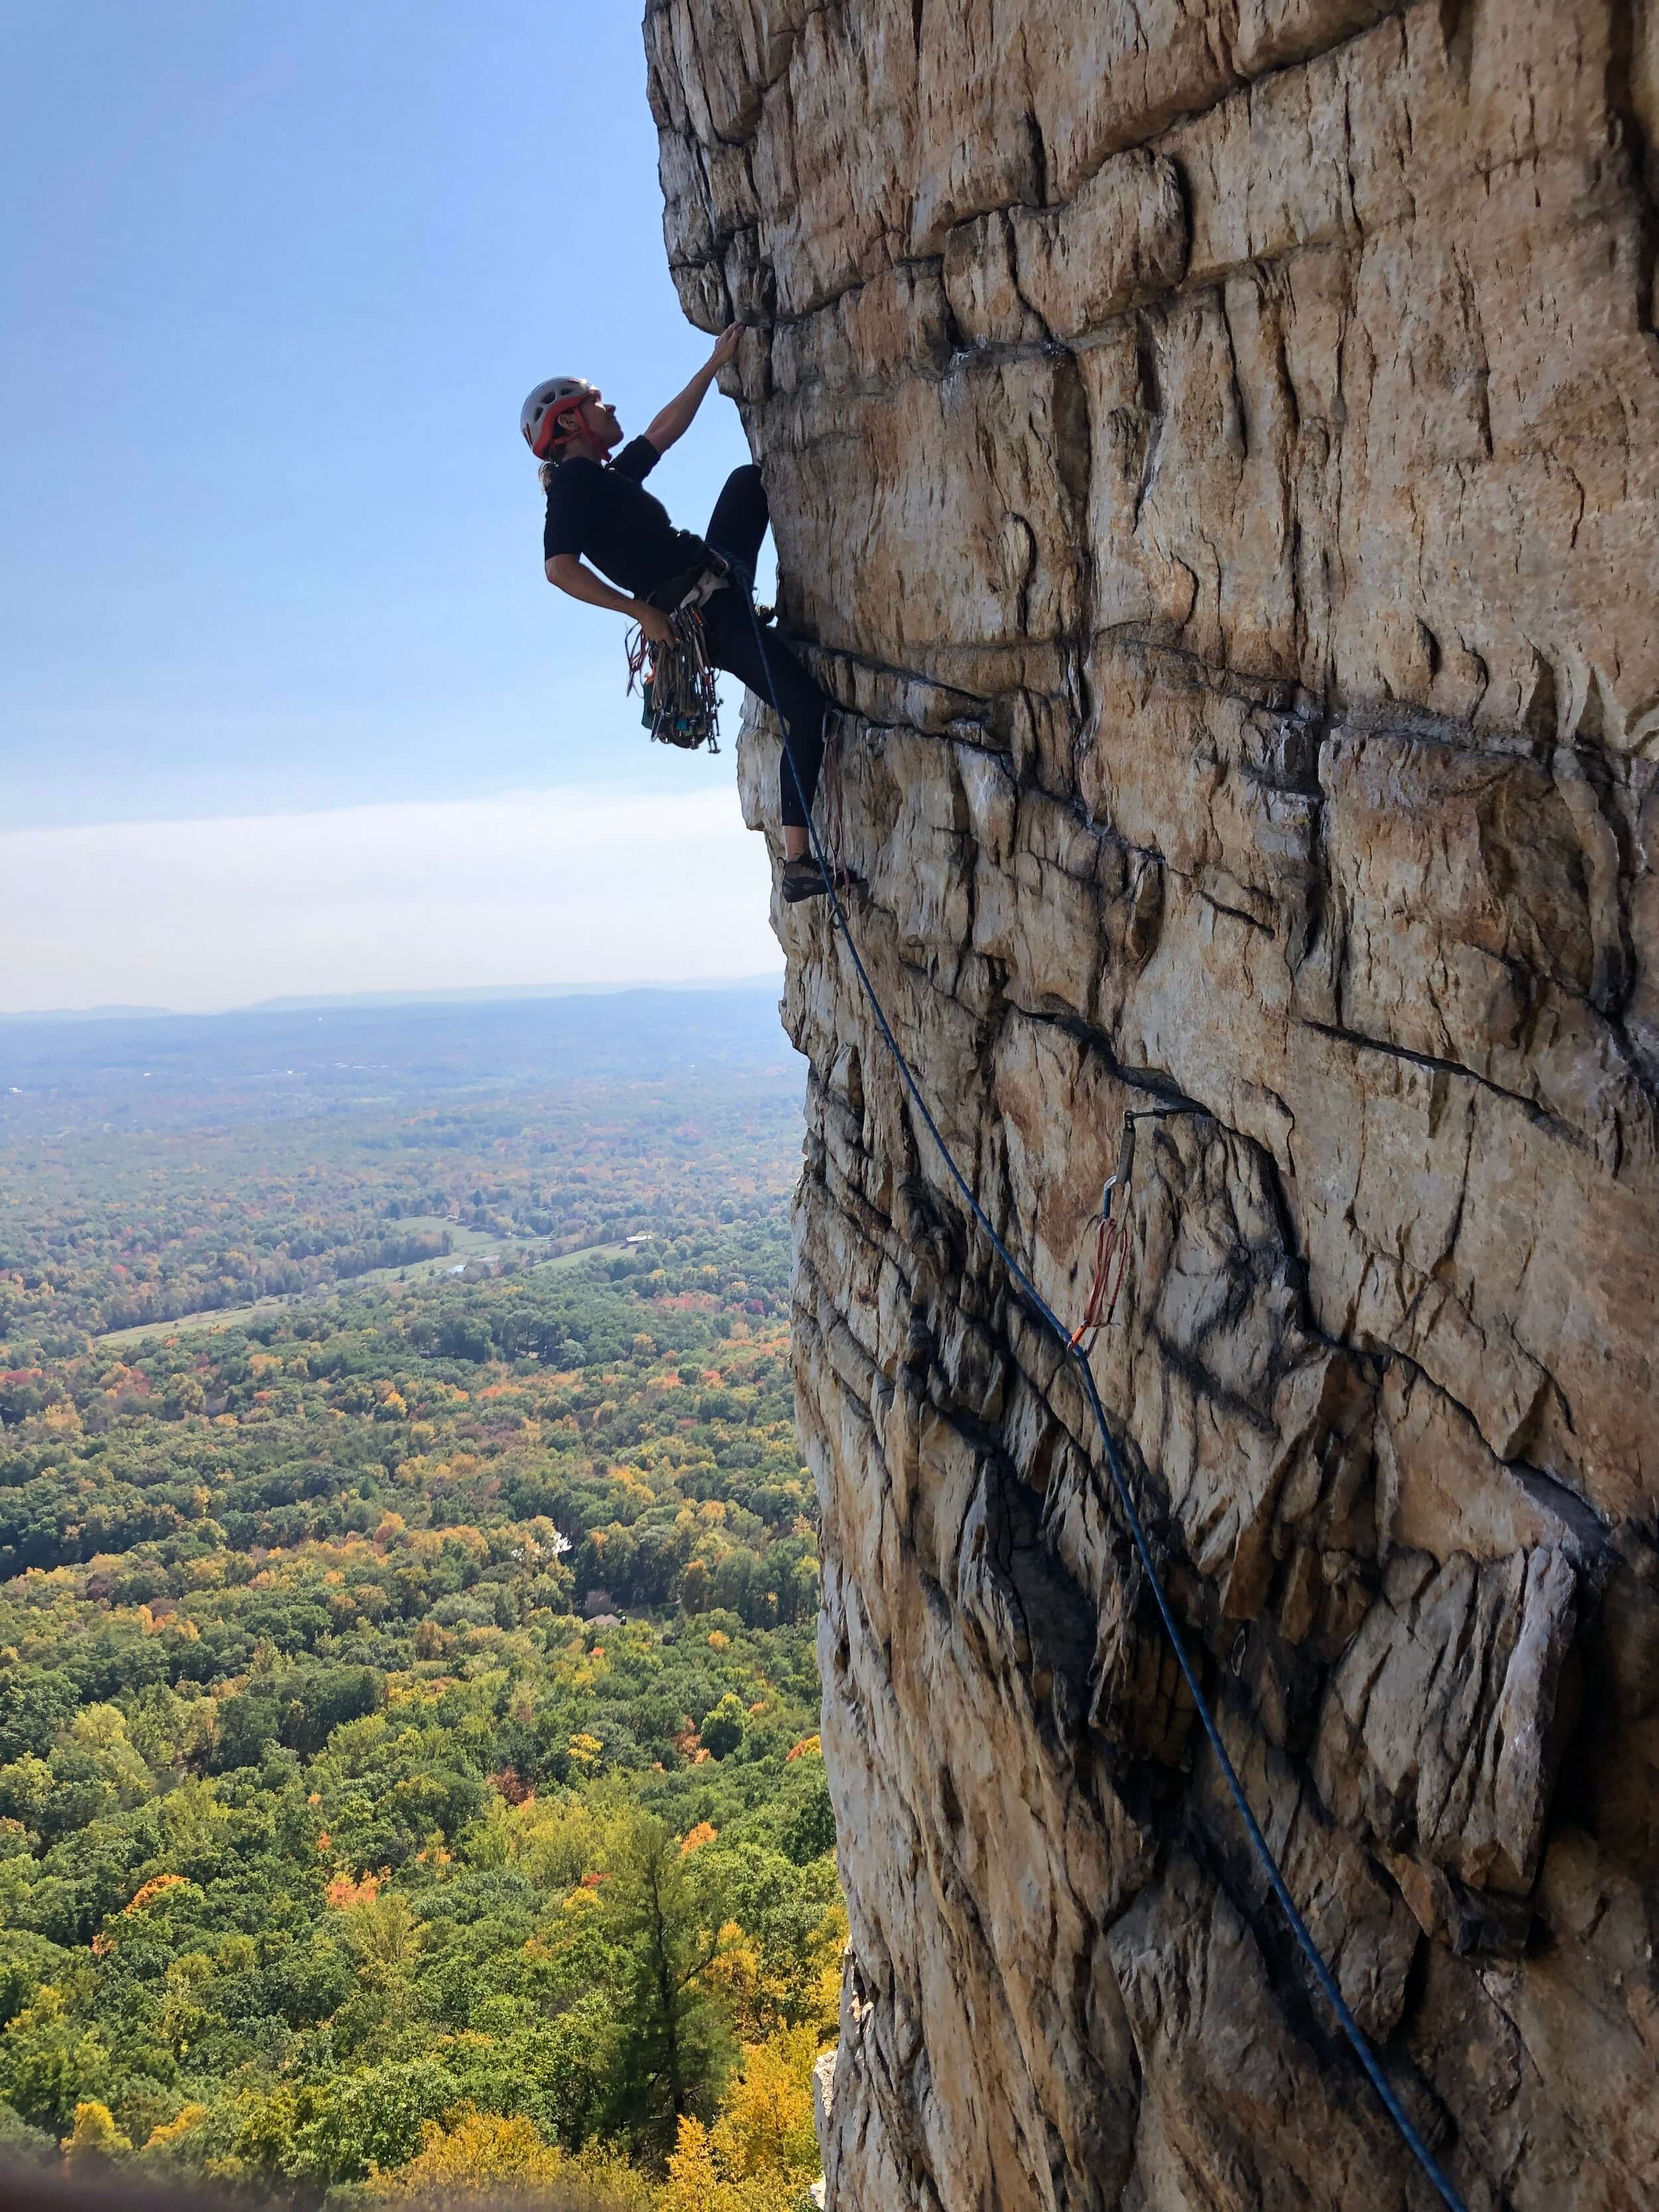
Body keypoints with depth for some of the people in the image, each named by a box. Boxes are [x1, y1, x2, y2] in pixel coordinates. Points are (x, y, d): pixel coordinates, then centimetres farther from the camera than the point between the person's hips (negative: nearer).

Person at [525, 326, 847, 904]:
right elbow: (560, 569, -26)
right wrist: (642, 612, -24)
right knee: (805, 710, -16)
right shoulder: (574, 482, -12)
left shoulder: (606, 476, 16)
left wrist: (715, 365, 29)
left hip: (717, 587, 10)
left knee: (749, 479, 27)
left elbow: (663, 431, 28)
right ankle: (796, 864, -16)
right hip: (704, 613, -10)